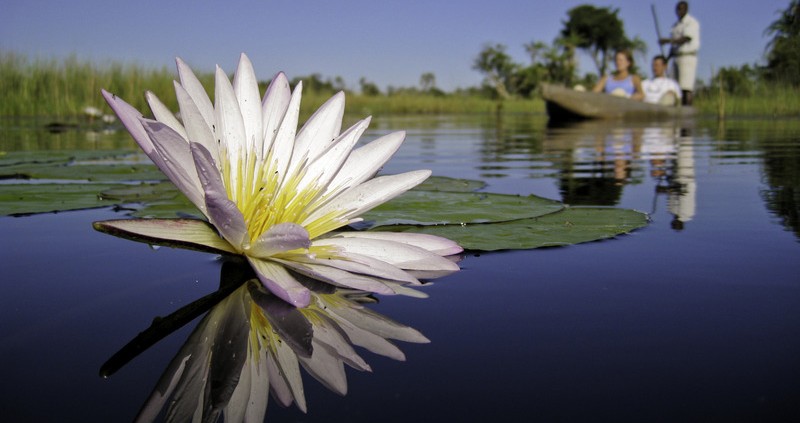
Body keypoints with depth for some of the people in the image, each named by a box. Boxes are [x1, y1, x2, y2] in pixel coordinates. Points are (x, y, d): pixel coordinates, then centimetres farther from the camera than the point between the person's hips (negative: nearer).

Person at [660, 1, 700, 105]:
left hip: (688, 57, -8)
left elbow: (686, 39, -18)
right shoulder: (676, 25, 19)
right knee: (679, 88, 2)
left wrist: (667, 41, -22)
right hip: (676, 57, 8)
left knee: (686, 87, -15)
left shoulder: (692, 22, -5)